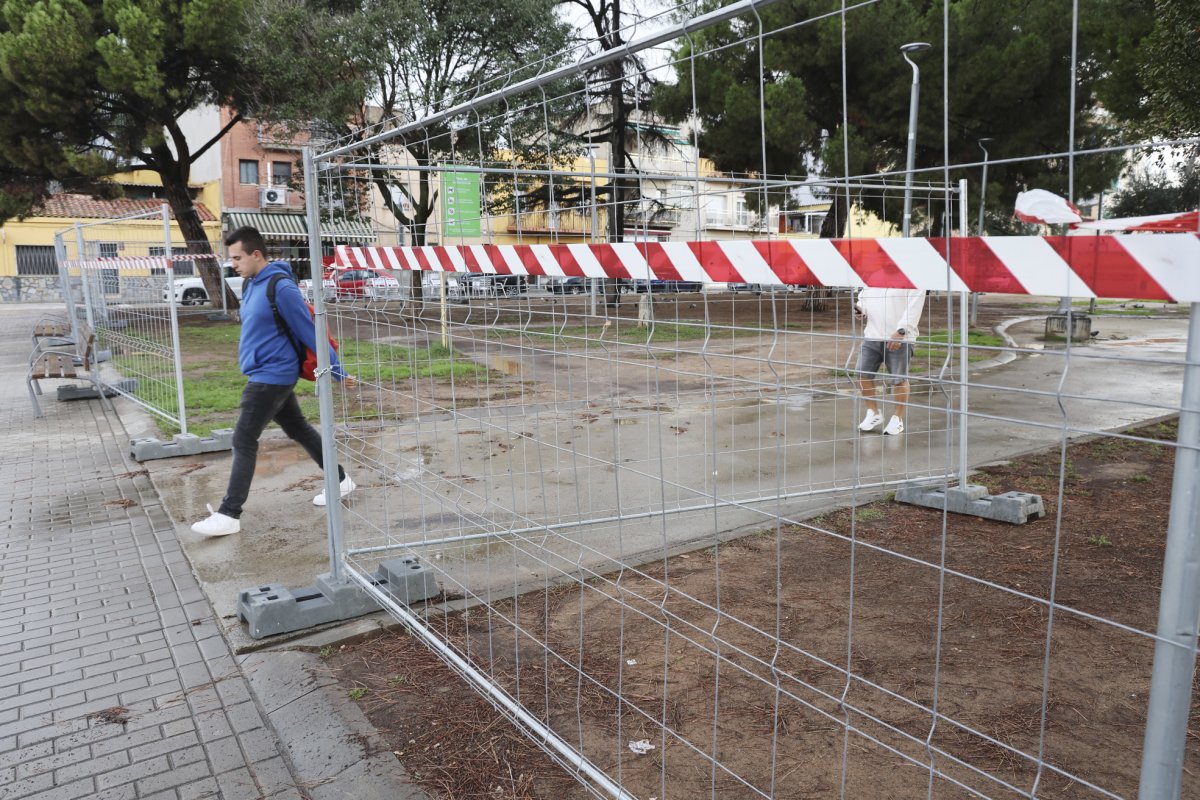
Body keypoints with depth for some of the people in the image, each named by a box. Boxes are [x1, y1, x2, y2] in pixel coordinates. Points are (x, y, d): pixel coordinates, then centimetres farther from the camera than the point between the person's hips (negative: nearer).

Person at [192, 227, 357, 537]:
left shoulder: (281, 287, -19)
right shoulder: (250, 285, 9)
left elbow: (310, 333, -18)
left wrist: (338, 373, -14)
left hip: (272, 376, -9)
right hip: (270, 375, 10)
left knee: (244, 442, -6)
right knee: (299, 430, 17)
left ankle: (229, 515, 1)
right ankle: (340, 480, 29)